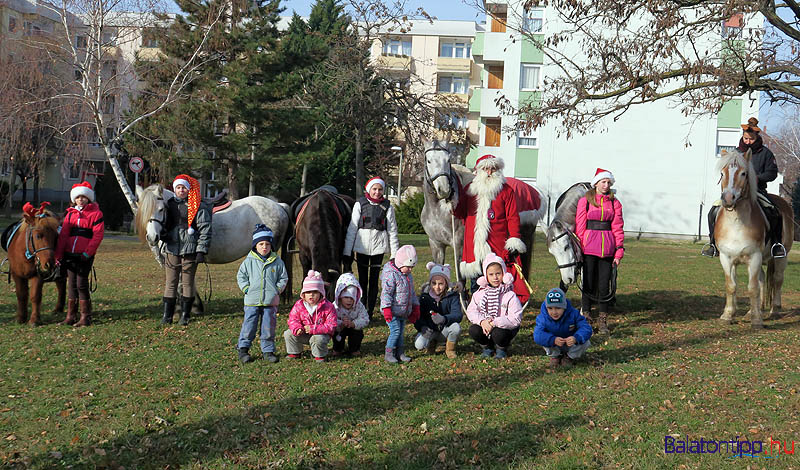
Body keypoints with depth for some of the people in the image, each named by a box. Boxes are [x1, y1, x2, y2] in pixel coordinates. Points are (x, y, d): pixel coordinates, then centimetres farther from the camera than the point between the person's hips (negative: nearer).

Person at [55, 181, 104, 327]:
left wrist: (87, 253, -16)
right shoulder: (70, 214, 13)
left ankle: (86, 317, 3)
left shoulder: (96, 214, -3)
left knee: (81, 284, -6)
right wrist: (58, 255, 1)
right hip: (70, 255, 5)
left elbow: (98, 235, -10)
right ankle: (70, 316, 17)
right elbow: (63, 235, 9)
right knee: (71, 284, 10)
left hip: (85, 256, -5)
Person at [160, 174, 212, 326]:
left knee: (187, 283, 3)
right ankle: (167, 315, 12)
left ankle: (185, 315, 12)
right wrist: (163, 236, 7)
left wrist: (201, 251, -12)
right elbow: (164, 225, 23)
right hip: (172, 249, 4)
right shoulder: (170, 204, 11)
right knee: (170, 283, 6)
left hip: (190, 250, -4)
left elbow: (205, 230, -7)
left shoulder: (198, 207, -4)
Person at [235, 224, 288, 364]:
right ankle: (243, 348, 17)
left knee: (269, 327, 6)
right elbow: (241, 276, 9)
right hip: (252, 301, -1)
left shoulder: (277, 262, 4)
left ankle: (268, 350, 16)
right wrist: (246, 288, -3)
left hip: (270, 301, 1)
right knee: (249, 325, 3)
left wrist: (277, 289, -2)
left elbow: (284, 278, 11)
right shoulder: (249, 261, 1)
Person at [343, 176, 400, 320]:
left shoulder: (387, 206, 4)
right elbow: (352, 228, 2)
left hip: (378, 246, 0)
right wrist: (347, 252, -2)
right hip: (362, 246, 0)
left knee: (374, 280, 3)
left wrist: (394, 254, -1)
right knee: (362, 279, 5)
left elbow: (392, 231, 4)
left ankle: (370, 313, 11)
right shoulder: (360, 204, 2)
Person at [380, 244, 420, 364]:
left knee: (400, 332, 11)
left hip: (404, 312, 8)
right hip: (393, 311, -8)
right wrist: (387, 309, -24)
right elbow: (386, 293, -19)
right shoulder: (391, 274, -15)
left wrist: (415, 307, 22)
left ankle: (399, 353, 18)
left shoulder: (408, 275, 13)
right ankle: (388, 353, -1)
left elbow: (412, 292, 23)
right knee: (395, 330, -11)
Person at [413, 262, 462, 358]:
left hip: (445, 330, -1)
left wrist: (444, 319, -46)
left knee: (456, 327, -33)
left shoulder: (452, 295, -11)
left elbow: (458, 315, -24)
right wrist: (422, 327, -29)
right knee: (419, 345, -27)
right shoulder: (425, 296, -5)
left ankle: (450, 349, -1)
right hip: (429, 330, 1)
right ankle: (431, 342, 11)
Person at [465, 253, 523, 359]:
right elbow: (471, 311, -3)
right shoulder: (480, 293, 0)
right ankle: (488, 347, 8)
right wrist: (482, 321, -23)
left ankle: (502, 349, 4)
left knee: (498, 334, -34)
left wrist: (495, 323, -27)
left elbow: (515, 319, -20)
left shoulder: (510, 295, -13)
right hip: (485, 326, 4)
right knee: (473, 330, -23)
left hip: (505, 327, -4)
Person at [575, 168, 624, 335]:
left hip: (607, 249, 2)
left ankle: (602, 321, 14)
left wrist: (619, 251, 0)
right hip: (589, 248, -2)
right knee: (588, 283, 2)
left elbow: (618, 227, 7)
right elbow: (580, 226, 1)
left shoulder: (614, 202, 9)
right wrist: (580, 249, -5)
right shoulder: (585, 201, 3)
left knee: (604, 285, 4)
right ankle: (585, 318, 14)